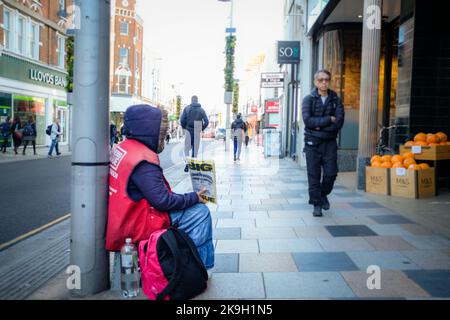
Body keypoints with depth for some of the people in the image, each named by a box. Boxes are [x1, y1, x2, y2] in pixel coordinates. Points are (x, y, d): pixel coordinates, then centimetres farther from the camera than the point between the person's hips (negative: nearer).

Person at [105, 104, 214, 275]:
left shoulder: (121, 148, 7)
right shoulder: (142, 159, -23)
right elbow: (163, 201, -23)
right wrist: (194, 197, -9)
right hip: (138, 225, -10)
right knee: (200, 212, -7)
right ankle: (202, 266, 5)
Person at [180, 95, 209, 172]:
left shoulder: (187, 108, -1)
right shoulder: (201, 110, 4)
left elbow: (182, 120, -7)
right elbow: (206, 121, 0)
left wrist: (184, 127, 9)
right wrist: (201, 129, 11)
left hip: (188, 131, -1)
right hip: (197, 132, 1)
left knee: (187, 148, 6)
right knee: (195, 149, 9)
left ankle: (187, 163, -13)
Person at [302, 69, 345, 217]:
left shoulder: (335, 100, 6)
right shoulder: (308, 99, 1)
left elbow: (339, 122, -7)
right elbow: (307, 120, -14)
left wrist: (319, 126, -13)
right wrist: (328, 120, -12)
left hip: (330, 142, 2)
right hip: (312, 142, -2)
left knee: (331, 173, 0)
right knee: (314, 175, 1)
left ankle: (323, 195, 29)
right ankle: (316, 204, 13)